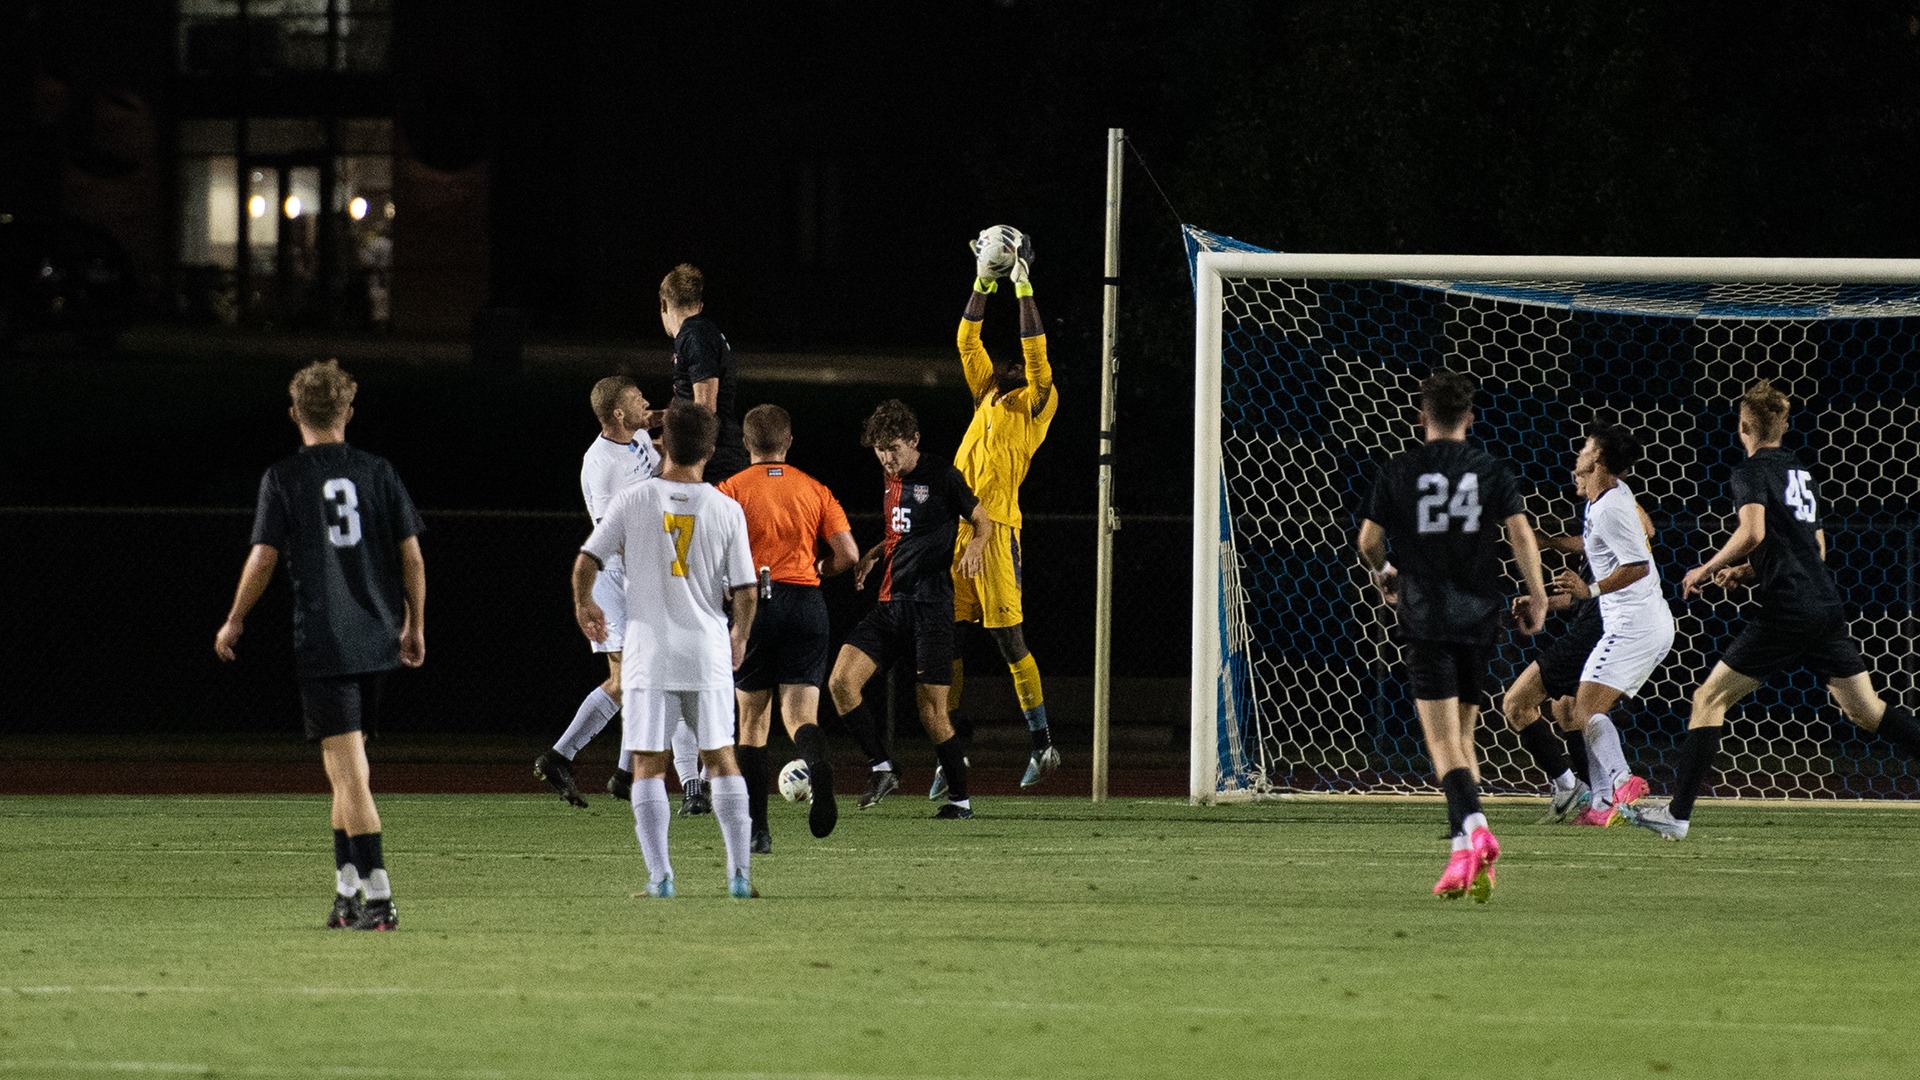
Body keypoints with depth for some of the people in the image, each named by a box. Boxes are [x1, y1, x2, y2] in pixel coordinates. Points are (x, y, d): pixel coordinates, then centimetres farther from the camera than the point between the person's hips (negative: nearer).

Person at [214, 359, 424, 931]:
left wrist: (234, 622, 8)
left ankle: (379, 898, -15)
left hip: (321, 643, -4)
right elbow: (411, 553, 5)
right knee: (348, 770, 17)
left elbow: (263, 557, -6)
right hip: (376, 639, 4)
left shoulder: (283, 477, -4)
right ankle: (347, 892, 19)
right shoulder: (377, 472, 6)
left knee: (348, 772, -7)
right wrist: (415, 627, 16)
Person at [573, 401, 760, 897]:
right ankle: (740, 871, 6)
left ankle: (660, 875, -4)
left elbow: (586, 562, -3)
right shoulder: (727, 510, -2)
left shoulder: (633, 500, -4)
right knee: (721, 759, 10)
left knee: (648, 764, 3)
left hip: (649, 652, -1)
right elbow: (745, 591, -2)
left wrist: (584, 605, 18)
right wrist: (740, 634, 18)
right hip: (708, 652, 1)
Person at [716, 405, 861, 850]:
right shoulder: (815, 490, 10)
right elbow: (847, 553, 2)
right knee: (800, 716, -3)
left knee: (752, 722, 10)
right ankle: (818, 766, -39)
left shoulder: (732, 490, 2)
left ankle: (756, 829, 6)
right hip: (806, 604, 1)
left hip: (754, 603, -1)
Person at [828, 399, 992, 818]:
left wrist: (976, 545, -18)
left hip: (929, 607, -7)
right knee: (841, 682, -10)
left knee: (931, 710, -6)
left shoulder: (941, 478, -5)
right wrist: (873, 555, 13)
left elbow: (983, 520, 4)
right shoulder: (892, 482, 15)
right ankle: (882, 769, 2)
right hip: (889, 606, 7)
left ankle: (960, 797, 9)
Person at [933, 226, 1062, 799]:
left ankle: (1042, 744, 2)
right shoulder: (989, 396, 20)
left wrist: (1024, 289, -7)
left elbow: (1036, 350, -10)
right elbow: (968, 342, 24)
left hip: (995, 526, -7)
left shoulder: (1036, 403, 2)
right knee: (951, 638, 5)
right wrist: (983, 285, 18)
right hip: (957, 527, 7)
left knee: (1008, 635, -6)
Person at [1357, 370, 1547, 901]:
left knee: (1443, 739, -8)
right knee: (1462, 733, 15)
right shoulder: (1492, 470, 4)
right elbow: (1521, 534, -4)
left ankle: (1473, 828, -30)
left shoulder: (1398, 472, 1)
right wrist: (1536, 597, 5)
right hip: (1479, 613, 3)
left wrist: (1384, 575, 25)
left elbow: (1368, 542, 4)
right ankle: (1466, 847, 12)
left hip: (1426, 617, -3)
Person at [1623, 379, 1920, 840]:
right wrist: (1746, 572, 26)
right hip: (1827, 607, 7)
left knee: (1709, 698, -2)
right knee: (1866, 710, 13)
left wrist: (1708, 569, -6)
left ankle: (1678, 814, -6)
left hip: (1785, 612, -7)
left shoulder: (1752, 471, -4)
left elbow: (1753, 531, -21)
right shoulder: (1802, 472, 20)